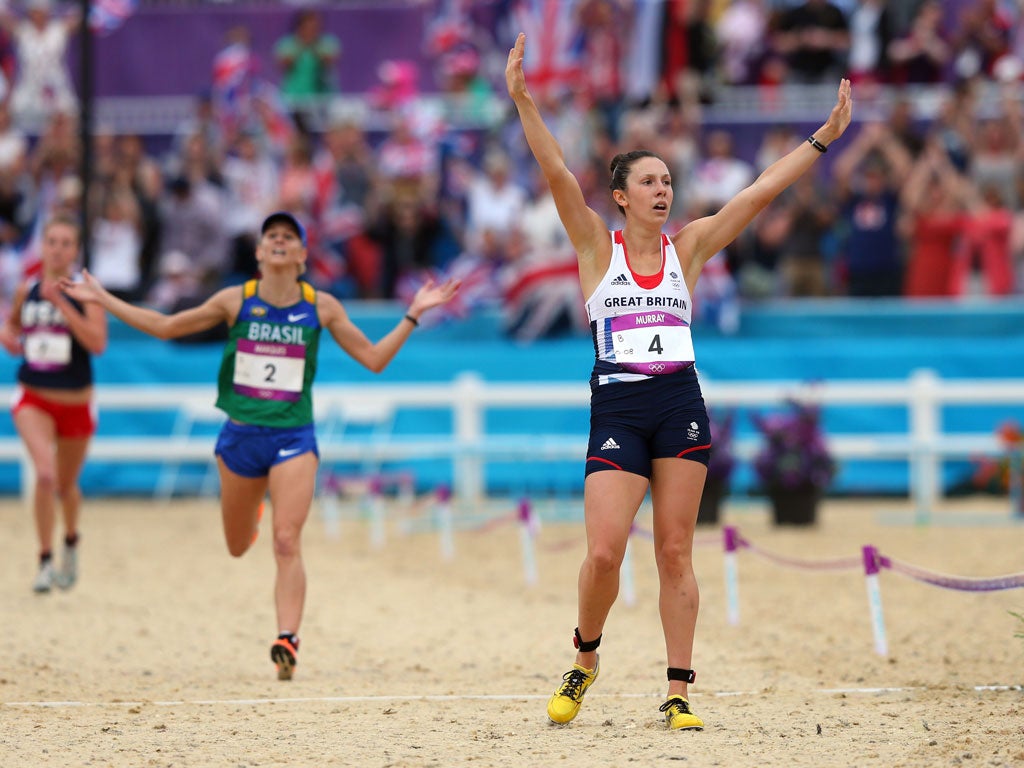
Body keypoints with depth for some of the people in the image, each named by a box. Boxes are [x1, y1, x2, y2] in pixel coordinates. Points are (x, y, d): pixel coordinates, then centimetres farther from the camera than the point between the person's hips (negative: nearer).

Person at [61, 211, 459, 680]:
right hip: (241, 435, 2)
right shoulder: (236, 301, -1)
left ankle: (287, 641, -20)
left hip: (293, 437, -2)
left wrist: (414, 315, -4)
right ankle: (251, 510, 51)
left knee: (287, 542, -17)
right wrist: (103, 300, 6)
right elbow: (166, 327, 9)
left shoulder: (321, 307, -1)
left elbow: (374, 359, 4)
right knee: (238, 548, 15)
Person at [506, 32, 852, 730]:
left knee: (676, 553, 2)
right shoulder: (596, 245, 3)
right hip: (617, 409, -2)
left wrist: (825, 136, 3)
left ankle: (679, 692, 5)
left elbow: (761, 191, 7)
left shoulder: (688, 246, 10)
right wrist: (522, 100, -21)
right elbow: (557, 174, -9)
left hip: (681, 408, 2)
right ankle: (585, 660, 14)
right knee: (604, 552, -11)